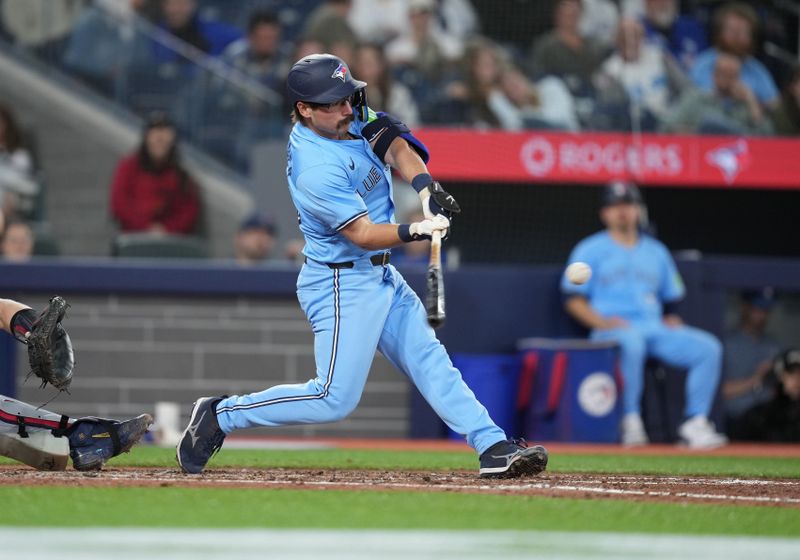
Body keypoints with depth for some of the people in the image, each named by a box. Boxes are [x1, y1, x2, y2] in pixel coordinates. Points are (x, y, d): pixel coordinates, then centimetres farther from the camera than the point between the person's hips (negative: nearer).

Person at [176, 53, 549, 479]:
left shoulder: (347, 116, -1)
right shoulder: (316, 169, -27)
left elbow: (394, 145, 1)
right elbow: (364, 235, -25)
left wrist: (425, 187, -16)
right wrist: (413, 232, -39)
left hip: (380, 276, 9)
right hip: (342, 286, -9)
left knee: (429, 361, 6)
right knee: (335, 399, -9)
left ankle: (493, 447, 6)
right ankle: (221, 415, 2)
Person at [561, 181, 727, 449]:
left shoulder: (656, 251, 23)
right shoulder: (591, 250, 10)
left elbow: (670, 297, 25)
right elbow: (573, 299, 2)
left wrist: (670, 319, 2)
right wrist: (603, 321, -14)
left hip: (656, 328, 5)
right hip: (611, 330, -5)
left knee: (708, 347, -19)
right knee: (632, 343, -42)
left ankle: (695, 423, -22)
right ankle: (631, 422, -35)